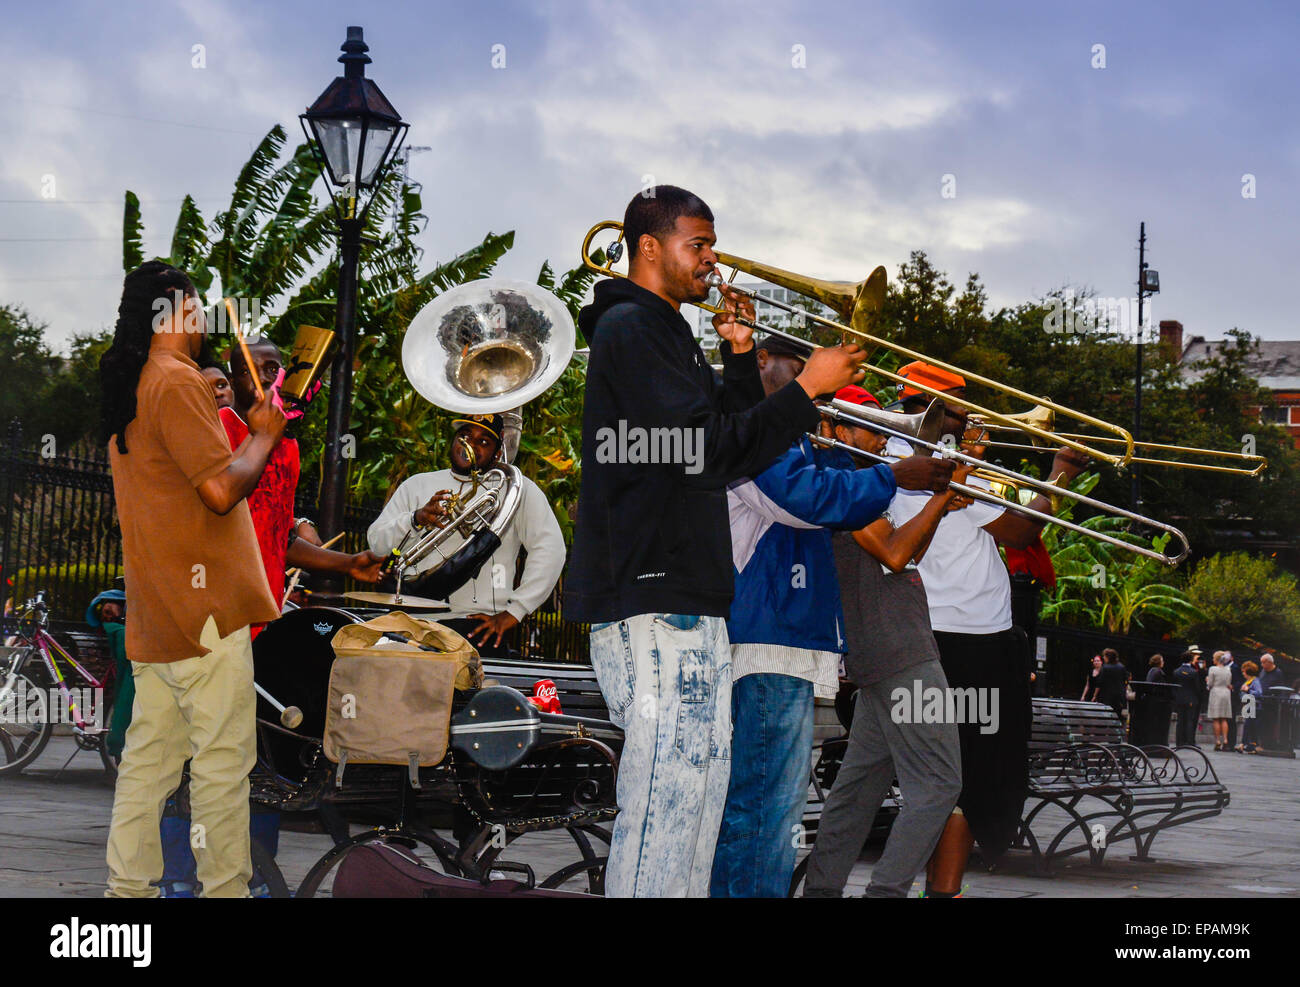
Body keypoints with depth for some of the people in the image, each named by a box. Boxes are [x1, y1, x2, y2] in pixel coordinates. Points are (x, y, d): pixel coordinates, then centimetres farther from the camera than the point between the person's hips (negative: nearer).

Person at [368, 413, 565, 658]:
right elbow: (376, 541, 13)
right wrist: (416, 519, -8)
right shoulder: (417, 485, 20)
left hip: (477, 628, -3)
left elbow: (550, 549, 1)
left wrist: (513, 611, -6)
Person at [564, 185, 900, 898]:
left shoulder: (667, 334, 24)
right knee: (664, 799, -12)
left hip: (691, 605, 11)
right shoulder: (630, 329, -9)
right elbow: (711, 453, -19)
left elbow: (736, 444, 22)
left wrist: (740, 357, 11)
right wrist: (808, 387, -14)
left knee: (700, 787, 12)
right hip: (653, 602, -11)